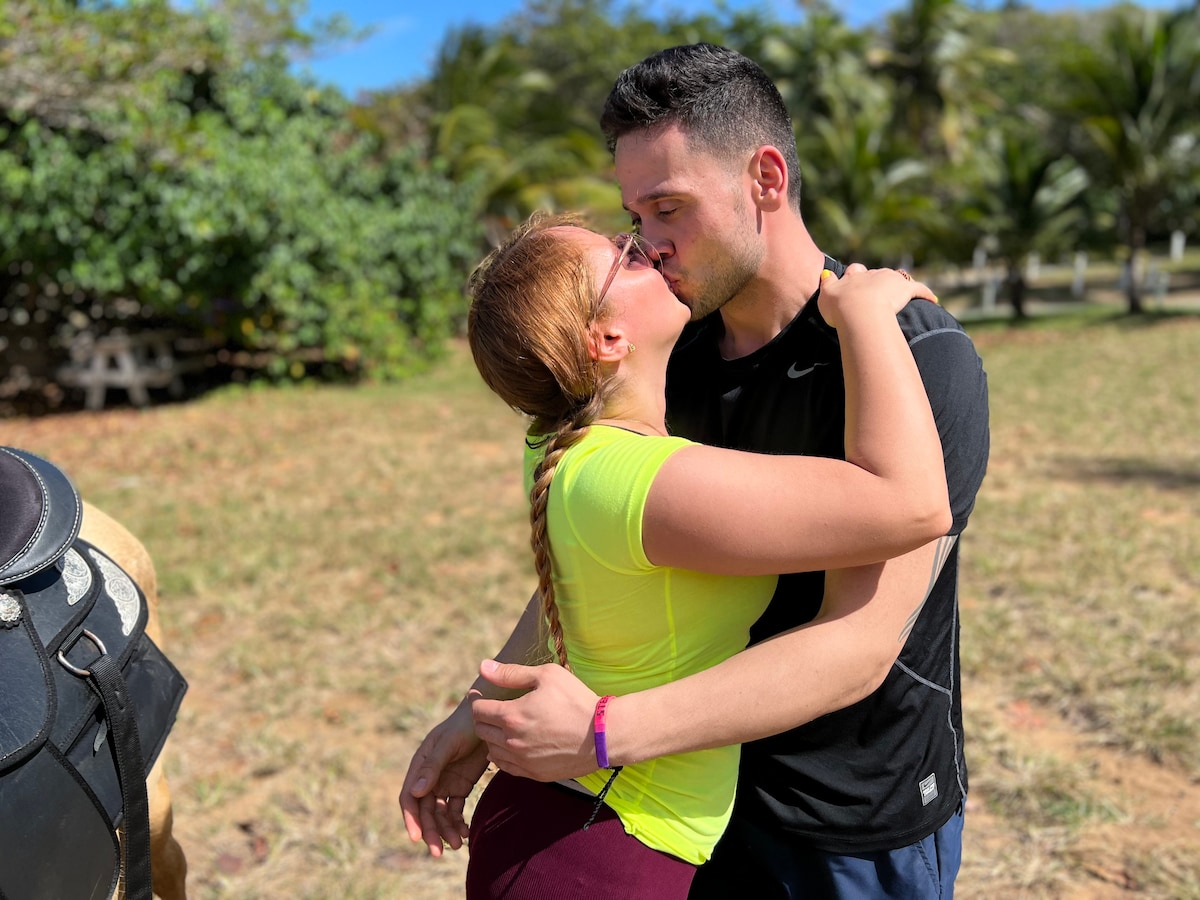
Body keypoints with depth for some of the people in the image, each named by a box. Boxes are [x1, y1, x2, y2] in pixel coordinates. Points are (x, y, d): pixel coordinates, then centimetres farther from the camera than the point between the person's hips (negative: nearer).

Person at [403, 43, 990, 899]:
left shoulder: (921, 361, -23)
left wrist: (606, 732, -35)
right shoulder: (677, 357, -3)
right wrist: (481, 716, -6)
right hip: (714, 786, 6)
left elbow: (857, 648, -29)